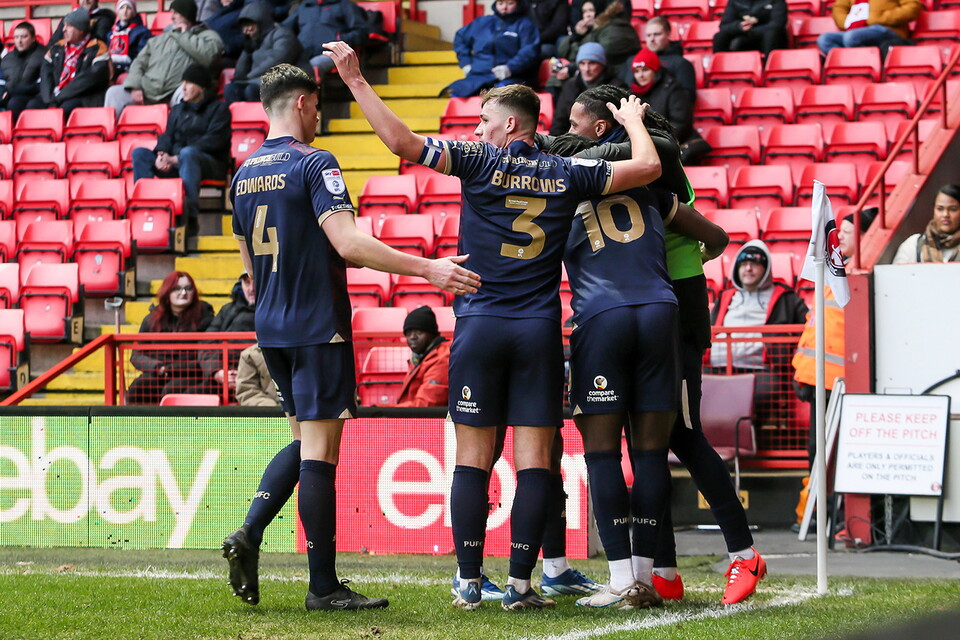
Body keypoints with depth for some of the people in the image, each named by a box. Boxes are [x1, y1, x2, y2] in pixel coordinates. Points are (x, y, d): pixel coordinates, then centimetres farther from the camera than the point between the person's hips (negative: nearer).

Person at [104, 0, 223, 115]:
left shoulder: (207, 35, 9)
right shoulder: (160, 39, 26)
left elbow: (208, 55, -14)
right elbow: (140, 62, 19)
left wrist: (184, 36, -1)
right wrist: (134, 87, 0)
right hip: (148, 90, 5)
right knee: (114, 93, -10)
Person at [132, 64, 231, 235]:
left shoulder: (218, 109, 5)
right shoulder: (178, 110, 24)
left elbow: (213, 141, -9)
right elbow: (167, 136, 13)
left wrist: (176, 158, -18)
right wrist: (161, 154, -13)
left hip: (211, 163, -6)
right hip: (176, 163, 6)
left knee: (187, 153, -40)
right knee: (140, 153, -14)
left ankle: (190, 217, -45)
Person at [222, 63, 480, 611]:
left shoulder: (245, 175, 12)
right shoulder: (314, 164, -12)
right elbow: (347, 242, -23)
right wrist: (427, 268, -23)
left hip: (271, 329, 8)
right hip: (318, 326, -8)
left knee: (305, 441, 19)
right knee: (320, 449, -5)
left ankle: (249, 534, 2)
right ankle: (323, 586, -3)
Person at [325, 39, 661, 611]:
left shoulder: (481, 161, -1)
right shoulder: (567, 174, 5)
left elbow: (403, 141, -11)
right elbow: (647, 167, 8)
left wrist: (356, 80, -5)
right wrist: (635, 121, 28)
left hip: (479, 325, -1)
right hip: (540, 330, 1)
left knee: (473, 458, 4)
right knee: (534, 460, 1)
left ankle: (470, 582, 3)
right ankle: (521, 583, -3)